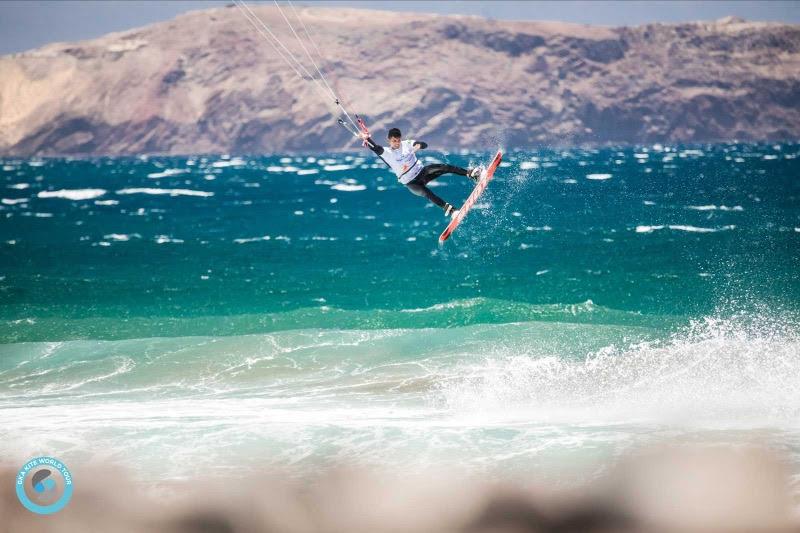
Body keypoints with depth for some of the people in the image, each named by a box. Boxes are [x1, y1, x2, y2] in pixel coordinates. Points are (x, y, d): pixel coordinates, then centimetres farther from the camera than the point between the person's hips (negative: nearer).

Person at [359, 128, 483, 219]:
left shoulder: (406, 144, -3)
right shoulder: (386, 153, -14)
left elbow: (425, 145, -4)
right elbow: (375, 148, -32)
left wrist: (418, 146, -26)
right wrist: (367, 139, -49)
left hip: (422, 172, 4)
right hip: (411, 183, -4)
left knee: (445, 167, -20)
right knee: (426, 193, -32)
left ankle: (470, 173, -19)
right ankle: (448, 209, -39)